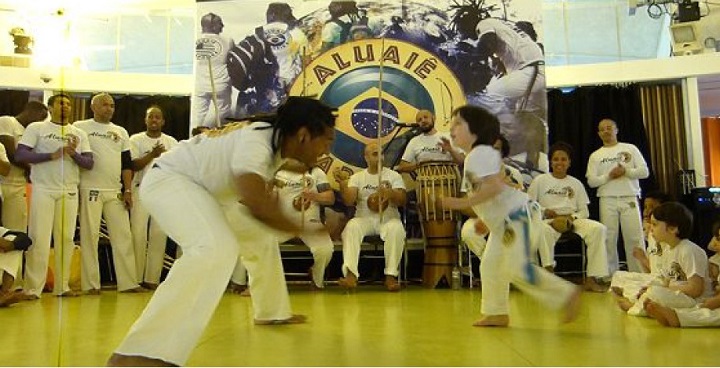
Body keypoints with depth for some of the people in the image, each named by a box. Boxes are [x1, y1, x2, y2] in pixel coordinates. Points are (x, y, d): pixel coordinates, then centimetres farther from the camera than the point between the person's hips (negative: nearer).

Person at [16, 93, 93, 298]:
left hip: (69, 192, 3)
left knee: (66, 238, 2)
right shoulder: (36, 128, 6)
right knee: (39, 238, -6)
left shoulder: (79, 134, 14)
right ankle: (32, 288, 0)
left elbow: (89, 164, 8)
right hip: (43, 190, -3)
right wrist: (51, 155, -15)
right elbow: (20, 154, -5)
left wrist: (74, 154, -12)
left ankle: (62, 286, 9)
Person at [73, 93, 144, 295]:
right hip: (90, 190, -4)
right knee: (89, 236, -1)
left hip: (116, 192, 4)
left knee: (123, 236, 1)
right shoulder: (80, 127, 4)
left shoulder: (121, 132, 16)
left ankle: (128, 282, 5)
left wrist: (128, 190, 5)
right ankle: (90, 284, 5)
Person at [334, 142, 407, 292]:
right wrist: (342, 184, -23)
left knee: (396, 229, -35)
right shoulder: (357, 177, 10)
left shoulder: (394, 175, 10)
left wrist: (390, 193, -23)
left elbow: (402, 201, -1)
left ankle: (391, 275, -29)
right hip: (364, 219, 1)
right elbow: (349, 201, -4)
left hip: (388, 219, 0)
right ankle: (351, 274, -40)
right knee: (351, 227, -32)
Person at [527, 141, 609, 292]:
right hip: (549, 221, -3)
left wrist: (572, 217, -9)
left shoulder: (576, 184, 17)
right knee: (544, 230, -39)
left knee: (598, 228, -25)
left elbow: (584, 211, 13)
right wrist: (544, 211, -12)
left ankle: (591, 279, -25)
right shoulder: (540, 181, 9)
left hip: (573, 220, 3)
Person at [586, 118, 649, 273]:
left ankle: (638, 273, 4)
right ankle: (611, 274, 8)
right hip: (607, 200, 1)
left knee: (634, 238, -3)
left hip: (630, 199, 0)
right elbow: (591, 181, 3)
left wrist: (626, 171, -11)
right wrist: (608, 176, -12)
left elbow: (644, 171, 4)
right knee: (609, 239, 1)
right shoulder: (595, 156, 11)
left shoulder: (630, 148, 11)